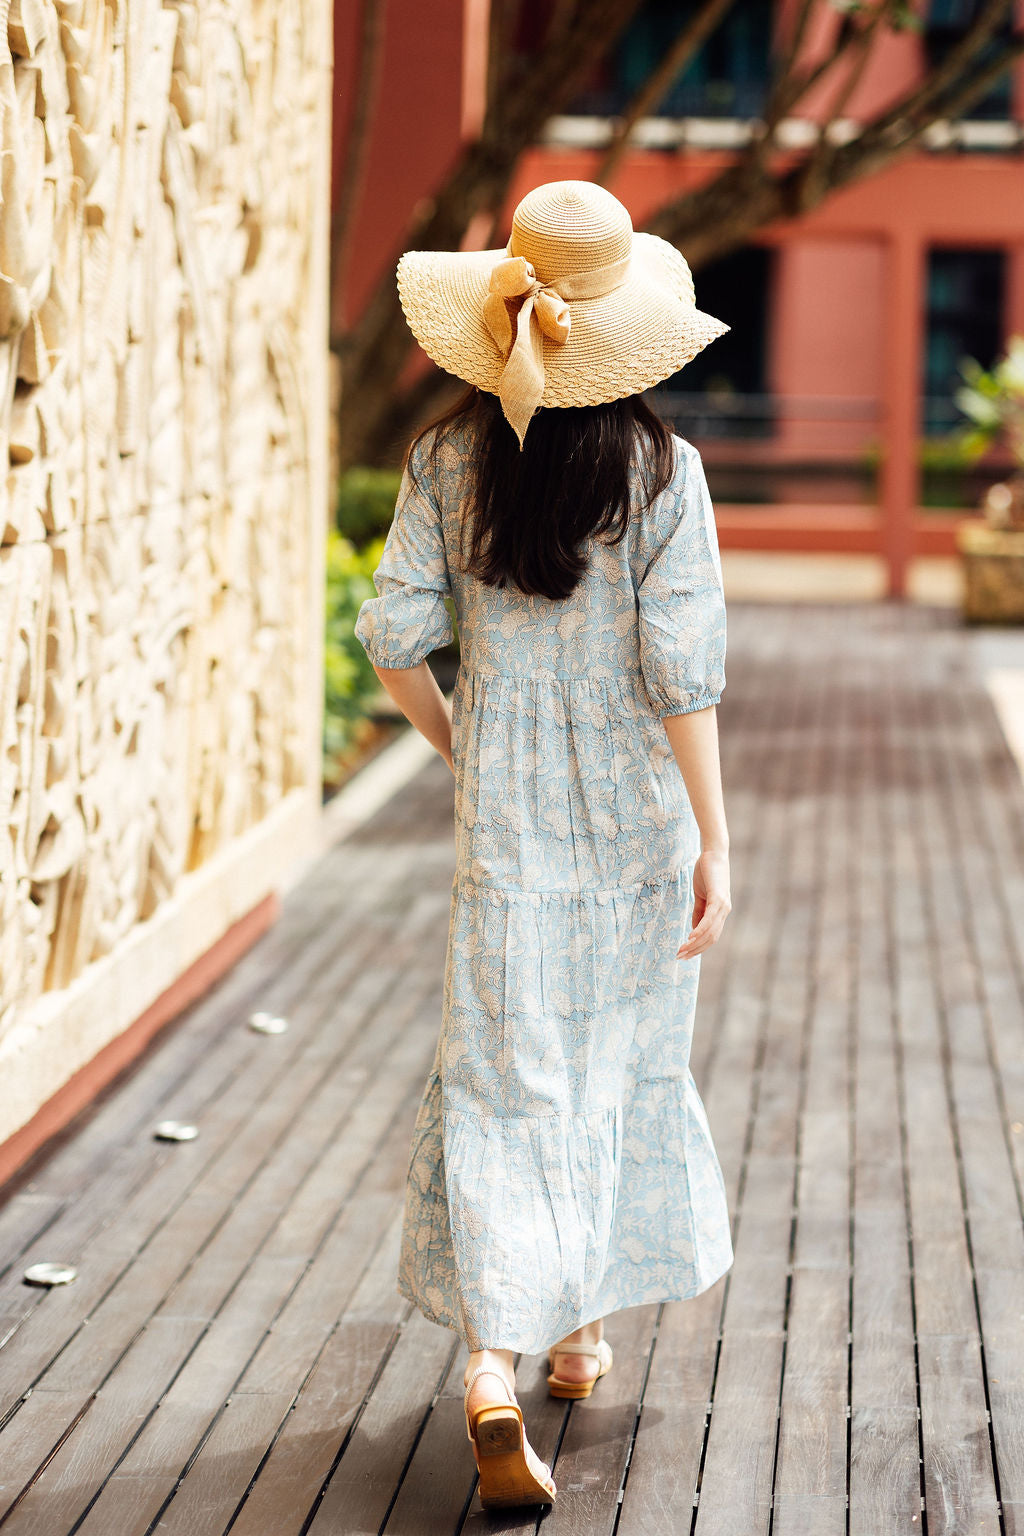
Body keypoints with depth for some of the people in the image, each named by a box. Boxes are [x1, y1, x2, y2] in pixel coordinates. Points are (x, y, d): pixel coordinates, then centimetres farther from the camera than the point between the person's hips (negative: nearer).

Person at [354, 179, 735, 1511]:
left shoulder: (449, 456, -4)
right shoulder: (659, 465, -10)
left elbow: (396, 637, -4)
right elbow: (680, 668, -13)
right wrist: (715, 840, -8)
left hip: (506, 814, 1)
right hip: (637, 811, -1)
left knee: (505, 1080, 2)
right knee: (622, 1064, 17)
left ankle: (495, 1368, -14)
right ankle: (580, 1332, 31)